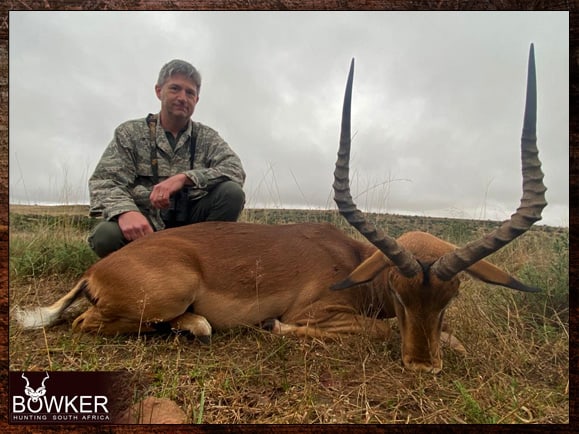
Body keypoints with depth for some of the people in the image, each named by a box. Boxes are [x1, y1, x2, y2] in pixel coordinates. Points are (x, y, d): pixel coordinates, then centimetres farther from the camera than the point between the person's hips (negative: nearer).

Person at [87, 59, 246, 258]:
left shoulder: (207, 137, 7)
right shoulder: (130, 132, 5)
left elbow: (235, 171, -11)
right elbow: (104, 182, -7)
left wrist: (184, 178, -26)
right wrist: (125, 210, -31)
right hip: (145, 225, 0)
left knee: (232, 192, -23)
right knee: (106, 235, -32)